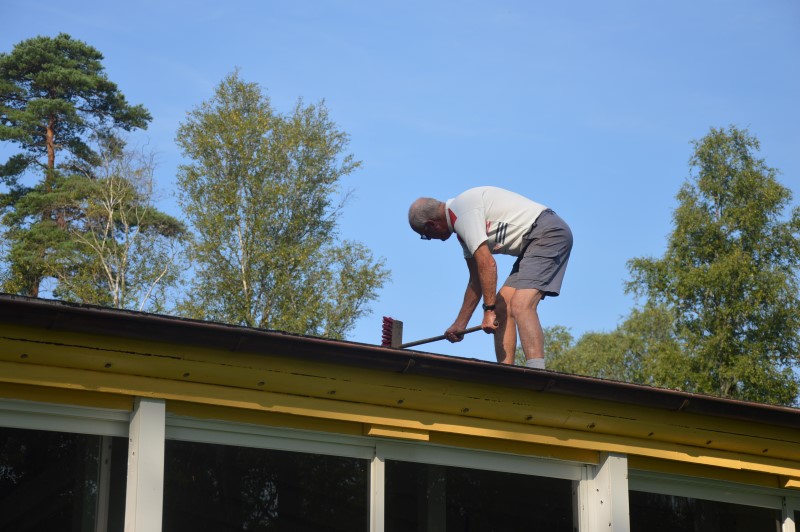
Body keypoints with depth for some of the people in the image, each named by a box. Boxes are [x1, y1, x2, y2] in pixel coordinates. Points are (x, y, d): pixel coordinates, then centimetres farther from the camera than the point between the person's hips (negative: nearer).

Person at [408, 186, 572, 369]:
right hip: (532, 244, 11)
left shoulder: (462, 212, -14)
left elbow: (487, 265, -18)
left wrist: (489, 310, -12)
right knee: (501, 307, 8)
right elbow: (476, 279, 22)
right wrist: (460, 324, 25)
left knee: (520, 306, -23)